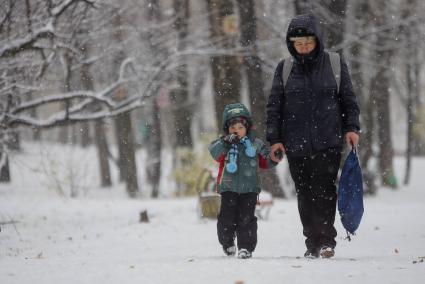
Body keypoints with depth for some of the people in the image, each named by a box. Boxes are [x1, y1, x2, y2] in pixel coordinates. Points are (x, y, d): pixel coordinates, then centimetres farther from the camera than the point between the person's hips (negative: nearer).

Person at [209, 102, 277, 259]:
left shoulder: (255, 144, 6)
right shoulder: (223, 143, 0)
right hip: (229, 188, 0)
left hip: (249, 188, 0)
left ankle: (246, 247, 3)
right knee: (227, 217, 2)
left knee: (246, 218, -4)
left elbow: (264, 162, 15)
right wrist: (226, 142, -35)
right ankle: (227, 243, 25)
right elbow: (215, 152, -20)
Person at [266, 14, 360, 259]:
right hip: (296, 144, 2)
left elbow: (348, 98, 9)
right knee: (305, 193, 3)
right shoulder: (285, 68, 6)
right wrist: (274, 138, 2)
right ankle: (312, 243, 8)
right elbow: (274, 106, 8)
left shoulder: (335, 63, 3)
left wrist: (352, 127, 0)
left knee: (324, 190, -11)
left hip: (329, 141, -2)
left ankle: (326, 240, -9)